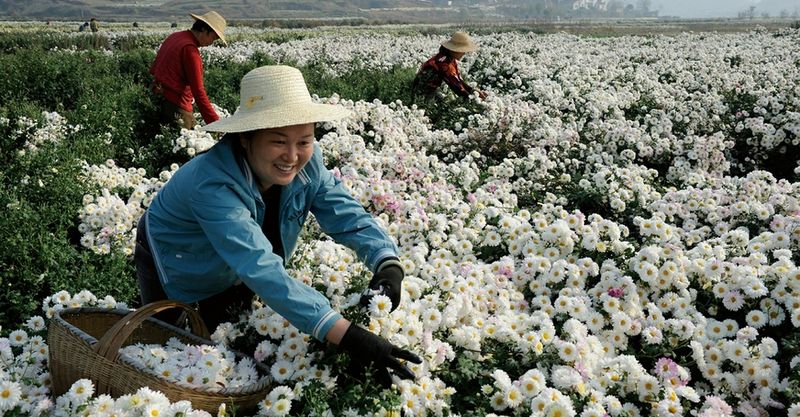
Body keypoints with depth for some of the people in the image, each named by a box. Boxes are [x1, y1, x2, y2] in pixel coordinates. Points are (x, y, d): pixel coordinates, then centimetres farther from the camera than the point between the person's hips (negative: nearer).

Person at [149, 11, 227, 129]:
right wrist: (216, 123, -20)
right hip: (176, 106, -9)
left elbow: (153, 69, 18)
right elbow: (198, 91, -20)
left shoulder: (174, 37, 12)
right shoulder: (190, 49, -16)